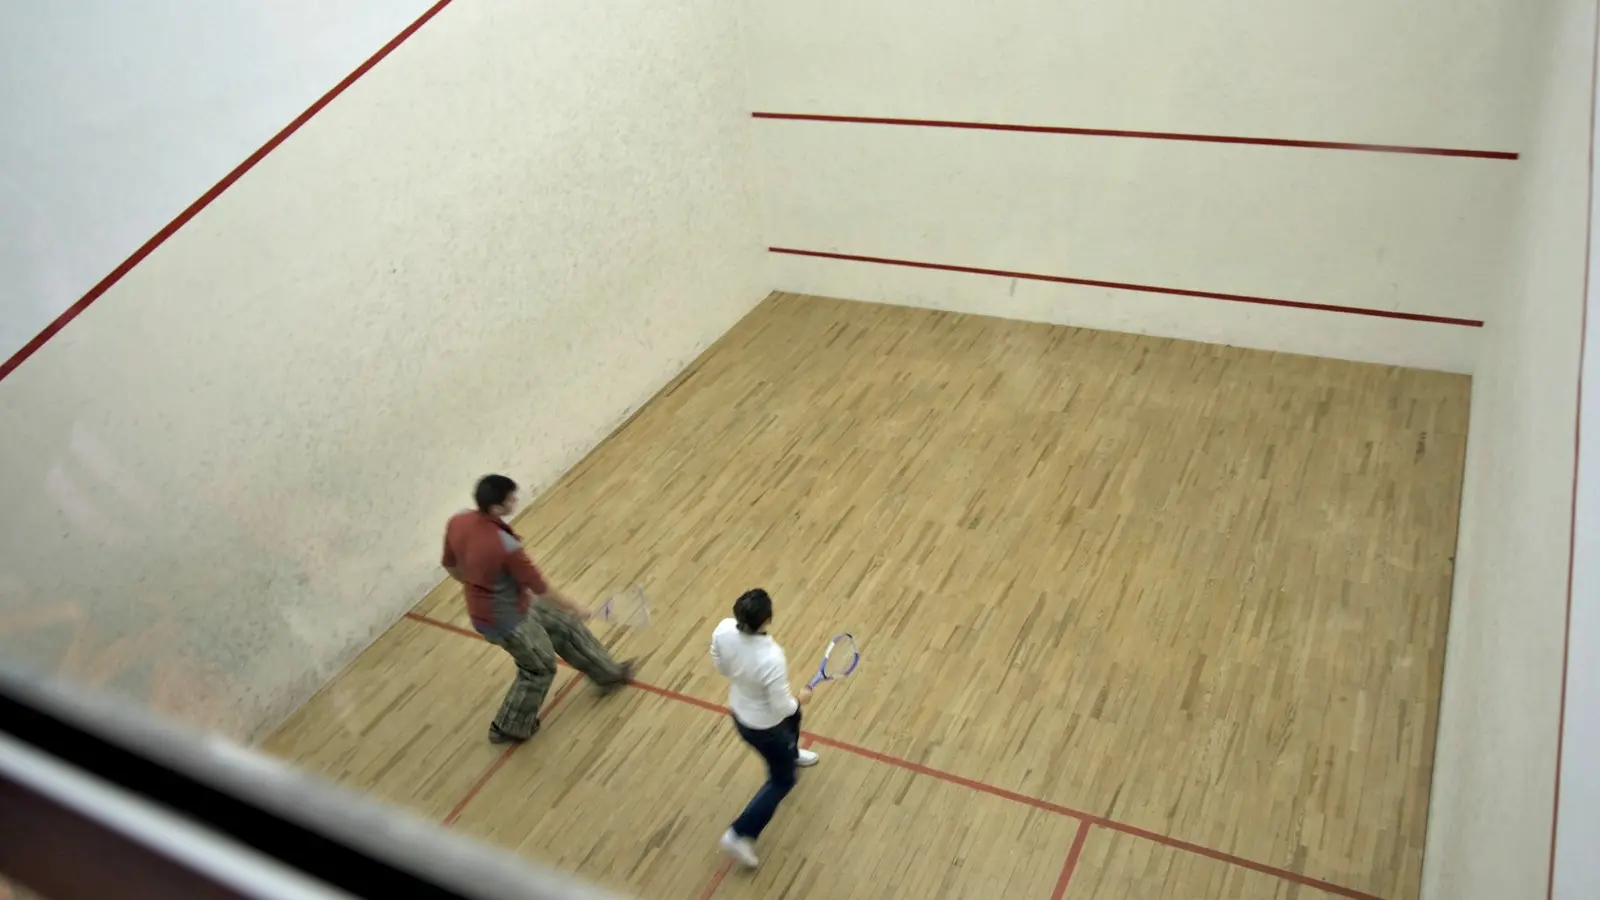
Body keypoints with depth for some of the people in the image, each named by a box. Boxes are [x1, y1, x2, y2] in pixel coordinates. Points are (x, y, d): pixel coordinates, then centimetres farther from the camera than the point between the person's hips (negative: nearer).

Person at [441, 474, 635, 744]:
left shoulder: (457, 523, -16)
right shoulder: (506, 547, -38)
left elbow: (451, 566, 3)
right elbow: (542, 589, -23)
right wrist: (576, 608, -6)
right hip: (505, 620, -8)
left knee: (566, 626, 21)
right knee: (539, 667, 19)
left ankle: (608, 673, 42)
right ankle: (508, 728, 39)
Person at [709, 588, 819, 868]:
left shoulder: (724, 629, -26)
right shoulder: (771, 658, -43)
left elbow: (721, 666, -4)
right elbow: (781, 707, -28)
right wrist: (800, 698, -7)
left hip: (739, 709, 7)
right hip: (763, 726, -7)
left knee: (793, 717, 38)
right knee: (782, 781, 20)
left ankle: (791, 754, 70)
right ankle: (739, 836, 24)